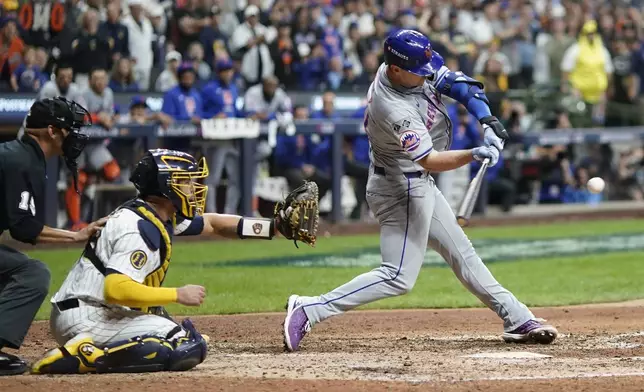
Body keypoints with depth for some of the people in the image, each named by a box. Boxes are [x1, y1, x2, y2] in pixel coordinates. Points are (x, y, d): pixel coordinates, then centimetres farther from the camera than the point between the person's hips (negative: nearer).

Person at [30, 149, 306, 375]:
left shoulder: (164, 213, 11)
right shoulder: (140, 228, -18)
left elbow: (213, 224, 24)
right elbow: (116, 289, -30)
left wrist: (275, 226, 16)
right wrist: (178, 295, -22)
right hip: (87, 321, -10)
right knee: (190, 348, -16)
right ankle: (86, 356, -21)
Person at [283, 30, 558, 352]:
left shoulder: (410, 69, -7)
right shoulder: (395, 110, -32)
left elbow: (459, 83, -1)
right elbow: (430, 161, -32)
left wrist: (486, 118, -15)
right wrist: (474, 155, -45)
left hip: (418, 185, 10)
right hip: (400, 189, -10)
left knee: (462, 253, 17)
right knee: (399, 277, -13)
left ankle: (517, 320, 27)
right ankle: (309, 309, -16)